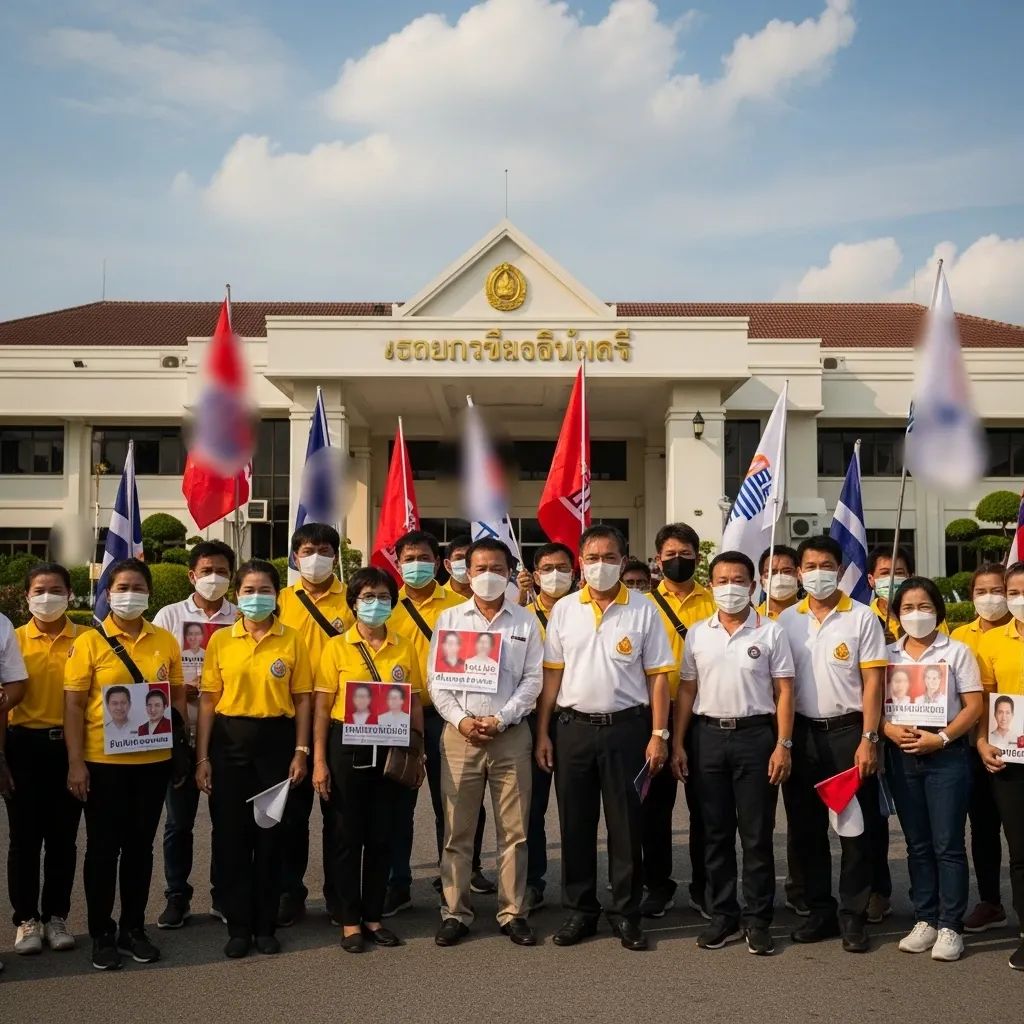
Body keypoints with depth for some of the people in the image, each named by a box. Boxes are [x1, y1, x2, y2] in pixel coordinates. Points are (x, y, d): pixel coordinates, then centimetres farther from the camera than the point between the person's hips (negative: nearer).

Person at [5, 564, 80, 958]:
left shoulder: (85, 639, 1)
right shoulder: (15, 639, 0)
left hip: (70, 745, 1)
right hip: (25, 745, 0)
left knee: (63, 837, 9)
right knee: (25, 836, 6)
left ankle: (56, 916, 22)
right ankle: (26, 919, 18)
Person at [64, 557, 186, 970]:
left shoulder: (165, 641, 6)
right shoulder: (89, 641, -4)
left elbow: (179, 697, 12)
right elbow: (73, 706, -6)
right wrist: (75, 762, -12)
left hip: (153, 760, 3)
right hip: (103, 761, -3)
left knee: (140, 845, 12)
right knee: (104, 847, 6)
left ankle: (133, 928, 24)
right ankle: (102, 934, 18)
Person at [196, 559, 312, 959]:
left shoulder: (292, 640, 1)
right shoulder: (220, 640, 3)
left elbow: (302, 699, 2)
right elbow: (208, 700, 3)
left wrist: (301, 751, -4)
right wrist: (202, 757, -1)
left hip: (276, 739, -1)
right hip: (229, 741, 1)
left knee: (270, 835, 6)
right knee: (230, 835, 5)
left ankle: (266, 926, 19)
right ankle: (238, 926, 18)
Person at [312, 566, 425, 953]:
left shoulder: (404, 647, 6)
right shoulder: (337, 647, -1)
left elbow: (415, 705, 9)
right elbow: (322, 707, -3)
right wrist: (319, 760, -7)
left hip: (391, 748, 2)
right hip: (347, 746, -2)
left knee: (382, 836, 9)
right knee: (347, 836, 5)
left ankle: (373, 916, 22)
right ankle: (350, 921, 17)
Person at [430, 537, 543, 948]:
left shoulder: (526, 622, 7)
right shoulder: (449, 618, 8)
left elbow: (532, 680, 2)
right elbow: (435, 679, 4)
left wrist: (501, 719, -10)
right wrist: (461, 719, -9)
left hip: (511, 734, 0)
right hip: (459, 733, 0)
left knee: (514, 830, 4)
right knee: (457, 831, 4)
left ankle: (512, 913, 14)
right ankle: (455, 913, 14)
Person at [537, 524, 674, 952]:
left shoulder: (643, 610, -1)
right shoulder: (563, 610, 5)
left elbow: (658, 676, 0)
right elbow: (552, 674, 6)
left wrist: (659, 734, -5)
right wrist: (542, 733, 3)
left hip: (625, 728, -2)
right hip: (572, 727, 2)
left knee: (626, 825, 5)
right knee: (575, 824, 9)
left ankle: (626, 913, 18)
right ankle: (580, 911, 21)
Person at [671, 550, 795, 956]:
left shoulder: (771, 632, 0)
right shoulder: (697, 633, 8)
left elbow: (784, 692, -1)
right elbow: (686, 690, 9)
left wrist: (783, 745, -8)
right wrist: (677, 743, 4)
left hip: (755, 735, -3)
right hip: (708, 735, 3)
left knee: (757, 834, 2)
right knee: (715, 832, 9)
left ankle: (758, 921, 12)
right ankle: (722, 916, 19)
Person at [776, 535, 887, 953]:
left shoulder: (862, 617, -3)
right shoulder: (787, 620, 6)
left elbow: (872, 682, -4)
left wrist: (868, 739, -11)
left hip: (847, 730, -3)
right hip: (801, 732, 3)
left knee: (855, 828, 2)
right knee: (805, 828, 9)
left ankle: (853, 917, 12)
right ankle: (820, 910, 21)